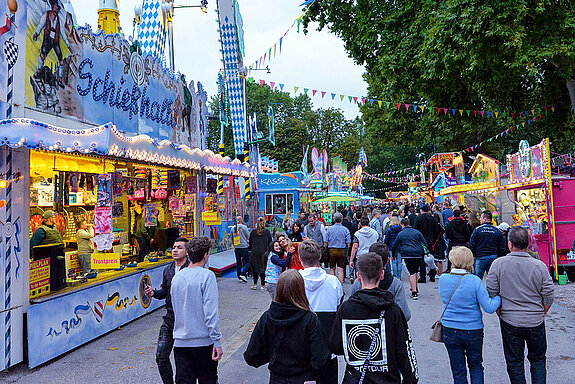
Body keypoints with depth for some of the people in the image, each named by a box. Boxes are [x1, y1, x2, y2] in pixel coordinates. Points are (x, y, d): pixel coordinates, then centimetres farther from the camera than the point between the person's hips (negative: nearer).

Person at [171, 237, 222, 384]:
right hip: (203, 341, -5)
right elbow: (211, 312, -18)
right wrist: (217, 342, -15)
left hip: (180, 342, 5)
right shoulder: (207, 275, -13)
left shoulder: (177, 277, 6)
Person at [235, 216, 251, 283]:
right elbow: (248, 237, -2)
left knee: (238, 262, 10)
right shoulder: (244, 227, -8)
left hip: (236, 247, 5)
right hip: (244, 246, -5)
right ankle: (243, 274, -13)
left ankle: (239, 277, 12)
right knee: (247, 261, 2)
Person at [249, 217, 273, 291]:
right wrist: (268, 251, 13)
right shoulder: (267, 232, -1)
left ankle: (255, 284, 16)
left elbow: (250, 243, 8)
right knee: (263, 268, 3)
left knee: (255, 268, 11)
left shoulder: (253, 232, 1)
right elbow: (270, 243, 3)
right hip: (264, 253, -1)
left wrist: (249, 249, 24)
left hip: (254, 252, 1)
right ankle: (263, 285, 4)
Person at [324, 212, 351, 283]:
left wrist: (327, 250, 13)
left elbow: (325, 243, -2)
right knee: (340, 270, 1)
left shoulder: (329, 229, -3)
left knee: (332, 268, 14)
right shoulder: (345, 229, -5)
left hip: (331, 250, 1)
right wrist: (346, 252, 11)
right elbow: (348, 244, -5)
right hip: (342, 251, -1)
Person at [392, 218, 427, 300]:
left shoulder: (401, 234, 5)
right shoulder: (417, 232, 11)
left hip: (408, 255, -4)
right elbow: (424, 242, 10)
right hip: (418, 254, 4)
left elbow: (395, 245, 11)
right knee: (415, 271, 19)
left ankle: (414, 293, -12)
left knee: (412, 273, -6)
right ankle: (415, 289, 33)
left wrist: (393, 255, 24)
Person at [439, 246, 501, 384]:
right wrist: (499, 297, 2)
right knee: (476, 365, 22)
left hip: (450, 331, 1)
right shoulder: (475, 281, -15)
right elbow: (489, 308, -14)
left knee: (458, 371, 14)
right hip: (473, 330, -1)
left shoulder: (443, 279, -9)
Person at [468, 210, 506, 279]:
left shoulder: (477, 229, -6)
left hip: (480, 258, -3)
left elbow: (471, 245, -6)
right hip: (493, 258, 3)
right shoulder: (498, 231, 3)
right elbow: (501, 248, 5)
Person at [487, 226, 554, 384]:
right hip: (536, 323, 1)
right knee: (538, 360, 21)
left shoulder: (498, 264, -12)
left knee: (514, 363, 13)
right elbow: (548, 297, -3)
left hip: (510, 323, -1)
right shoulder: (540, 266, -9)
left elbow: (491, 293, -7)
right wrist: (539, 315, 14)